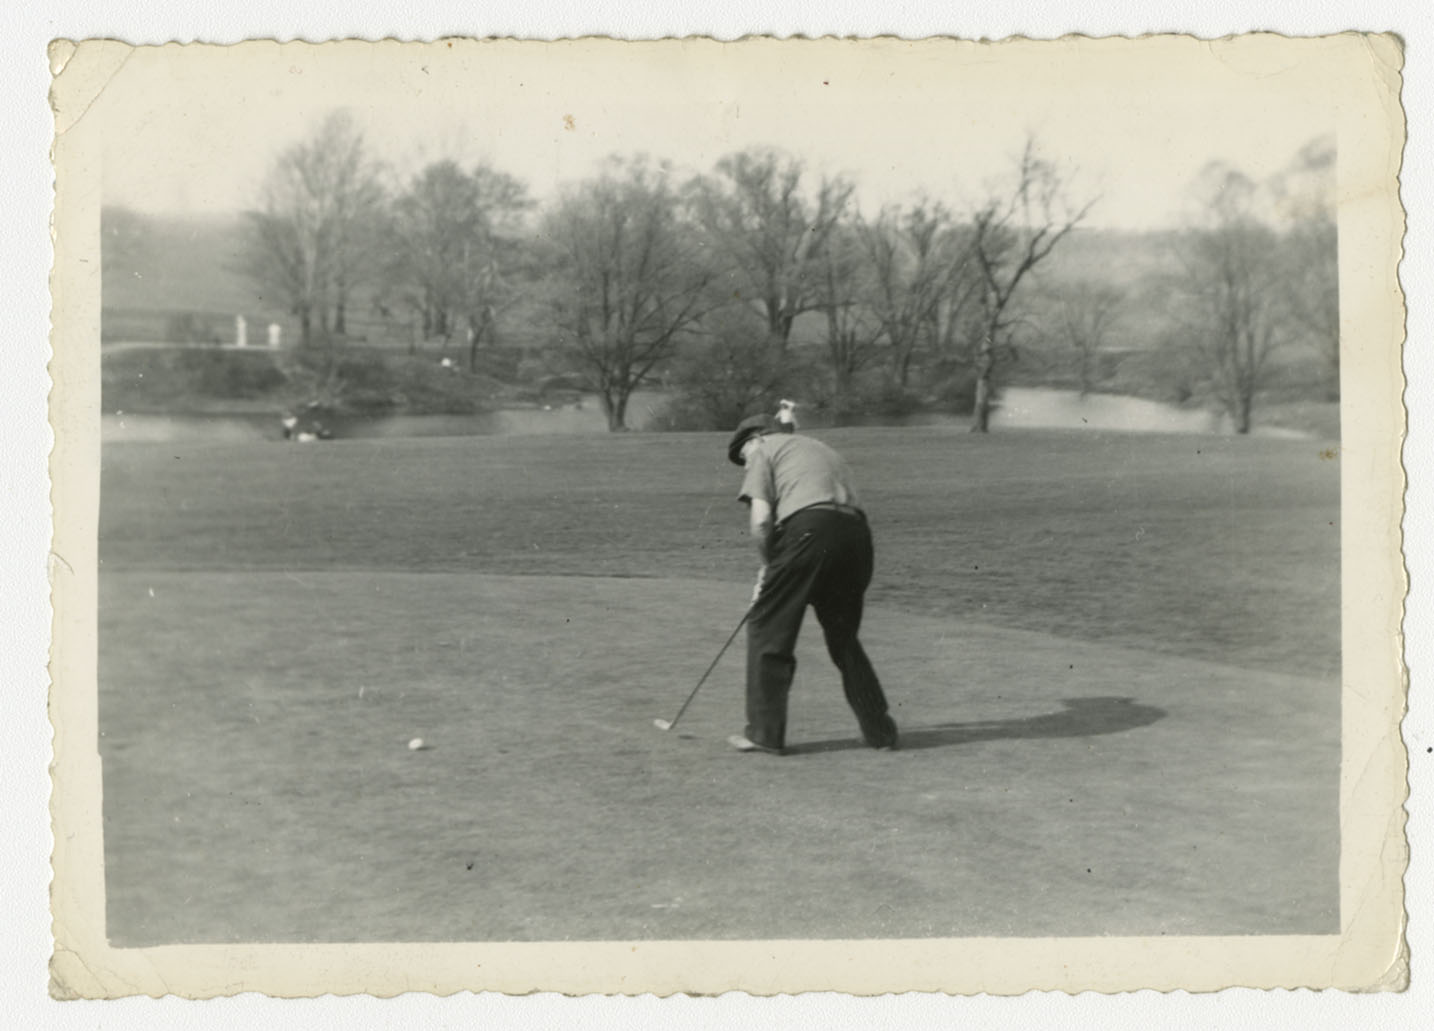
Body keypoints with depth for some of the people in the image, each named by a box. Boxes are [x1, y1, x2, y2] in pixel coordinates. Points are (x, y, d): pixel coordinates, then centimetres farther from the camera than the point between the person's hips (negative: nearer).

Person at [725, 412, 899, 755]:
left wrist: (768, 564, 14)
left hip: (809, 527, -6)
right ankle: (879, 729, 21)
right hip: (856, 533, 6)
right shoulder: (824, 449, 35)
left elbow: (761, 519, -1)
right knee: (843, 635, 20)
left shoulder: (766, 449, 15)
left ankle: (764, 733, 6)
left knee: (767, 627, 6)